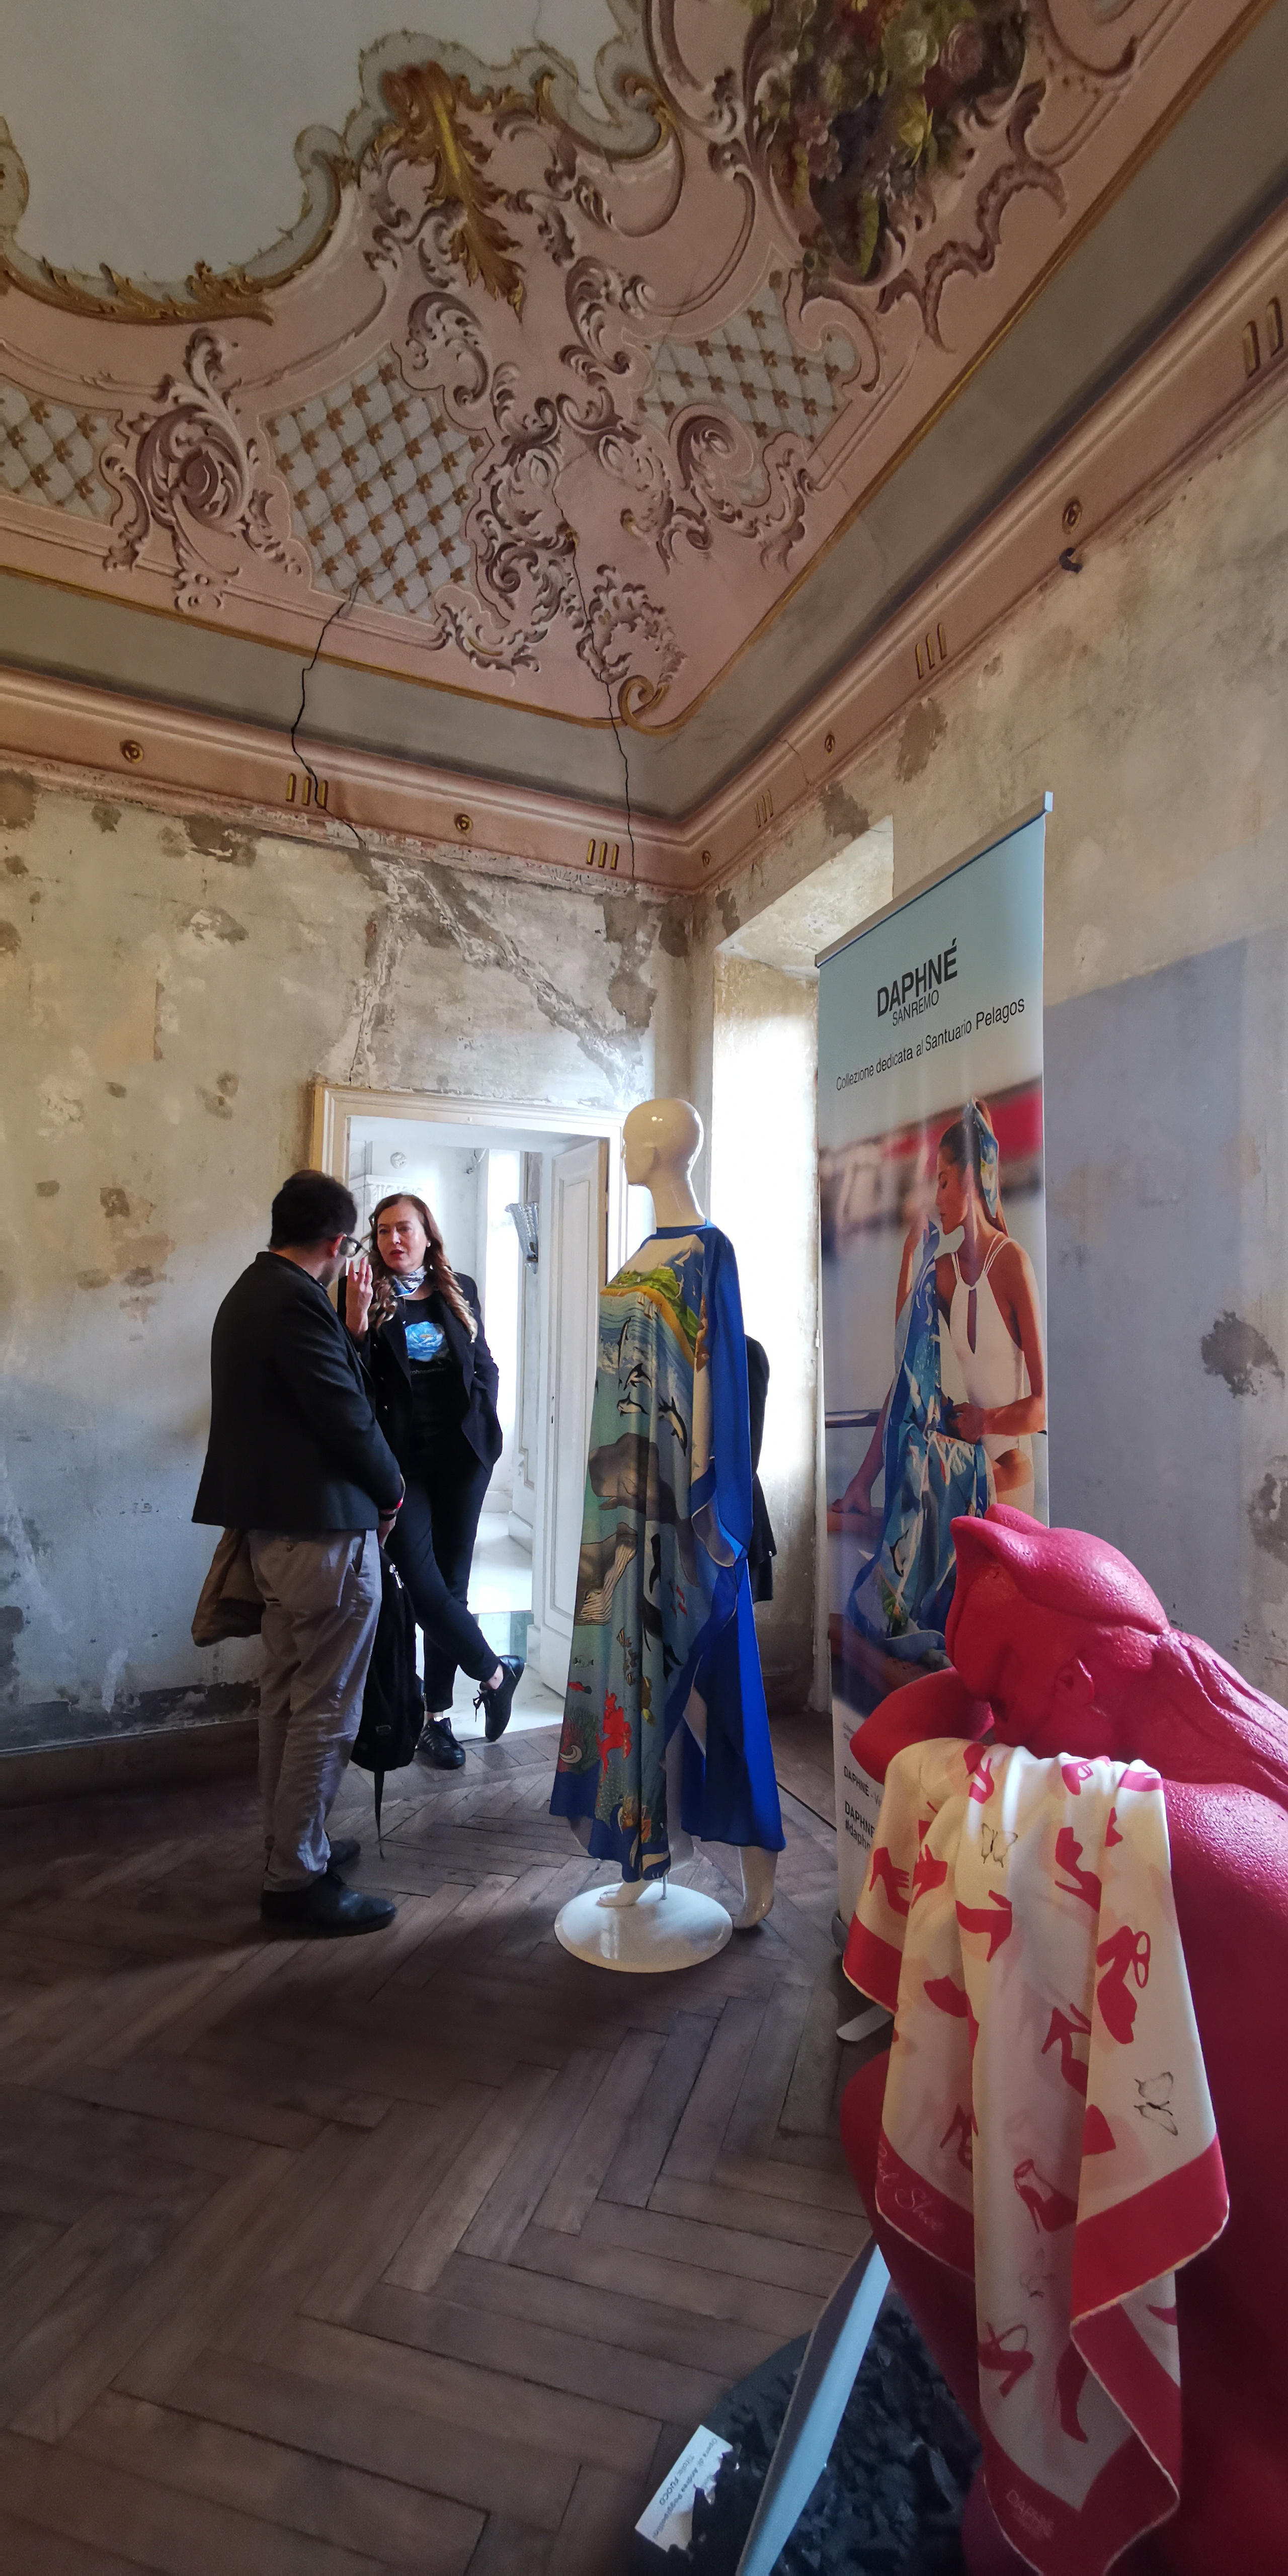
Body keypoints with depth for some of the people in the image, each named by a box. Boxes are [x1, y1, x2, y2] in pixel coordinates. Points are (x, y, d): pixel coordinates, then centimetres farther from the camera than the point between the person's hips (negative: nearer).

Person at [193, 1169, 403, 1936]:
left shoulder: (249, 1292, 12)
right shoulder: (297, 1302, -20)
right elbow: (347, 1418, -20)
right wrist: (391, 1488, -5)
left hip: (274, 1522, 11)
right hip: (326, 1529, -11)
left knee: (287, 1693, 20)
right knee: (326, 1708, 2)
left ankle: (290, 1842, 35)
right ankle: (298, 1879, 14)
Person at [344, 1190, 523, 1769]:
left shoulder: (459, 1292, 8)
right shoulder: (366, 1294, -1)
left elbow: (484, 1364, 16)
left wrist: (481, 1424, 5)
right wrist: (356, 1316, -21)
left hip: (460, 1455, 3)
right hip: (399, 1458, -2)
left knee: (451, 1585, 8)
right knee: (423, 1585, -9)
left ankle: (437, 1716, 22)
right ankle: (496, 1672, 15)